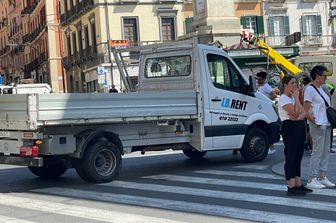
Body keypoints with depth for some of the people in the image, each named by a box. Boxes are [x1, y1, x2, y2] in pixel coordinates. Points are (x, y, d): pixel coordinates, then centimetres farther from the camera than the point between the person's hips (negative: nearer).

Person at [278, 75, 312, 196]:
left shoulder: (293, 97, 18)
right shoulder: (283, 98, -10)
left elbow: (303, 113, 10)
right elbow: (295, 113, -21)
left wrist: (300, 117, -12)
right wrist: (296, 98, -14)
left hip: (300, 127, 9)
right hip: (290, 128, -9)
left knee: (298, 156, 11)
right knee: (291, 156, -8)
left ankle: (298, 185, 17)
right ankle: (291, 187, -6)